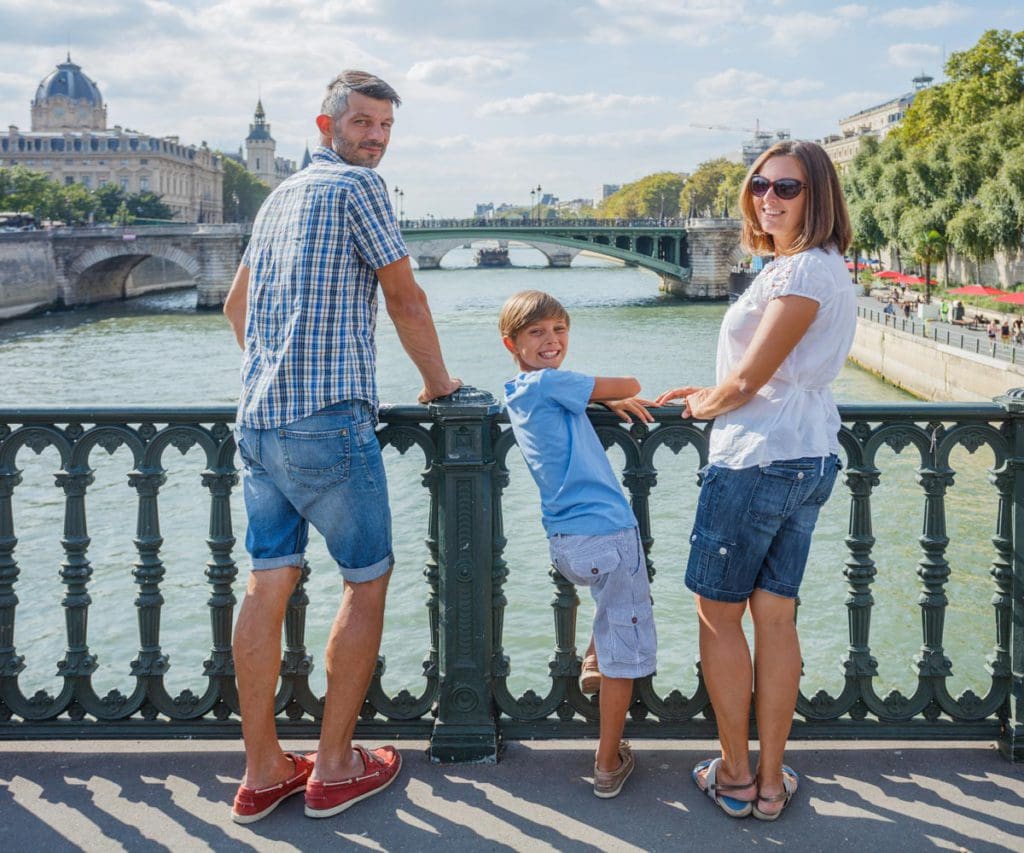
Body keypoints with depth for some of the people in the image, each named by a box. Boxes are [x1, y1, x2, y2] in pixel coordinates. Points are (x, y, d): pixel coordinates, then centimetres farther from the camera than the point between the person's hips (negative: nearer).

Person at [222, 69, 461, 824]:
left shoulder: (279, 197, 21)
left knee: (269, 585, 8)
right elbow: (405, 297, -3)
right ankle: (334, 768, 10)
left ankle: (262, 771, 13)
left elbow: (237, 303, 29)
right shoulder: (357, 185, -5)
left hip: (258, 421, 8)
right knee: (367, 582, 4)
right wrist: (437, 379, 10)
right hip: (329, 421, -8)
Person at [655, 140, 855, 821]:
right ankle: (772, 783, 18)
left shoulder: (801, 272, -18)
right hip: (810, 458, 10)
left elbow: (748, 381, -18)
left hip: (758, 461, -10)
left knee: (719, 615, 5)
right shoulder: (826, 268, 14)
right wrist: (714, 392, 20)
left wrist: (704, 405, 1)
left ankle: (734, 777, 15)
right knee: (776, 617, 11)